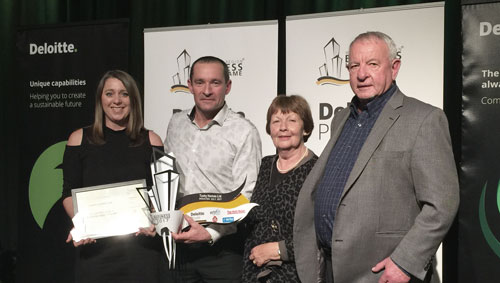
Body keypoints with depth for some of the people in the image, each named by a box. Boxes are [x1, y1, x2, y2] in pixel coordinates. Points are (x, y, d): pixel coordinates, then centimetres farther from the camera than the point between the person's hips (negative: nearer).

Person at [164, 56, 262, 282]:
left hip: (222, 248, -4)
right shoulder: (176, 124, 7)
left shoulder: (244, 132, -10)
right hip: (180, 243, 5)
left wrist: (211, 234, -21)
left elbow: (246, 197, -13)